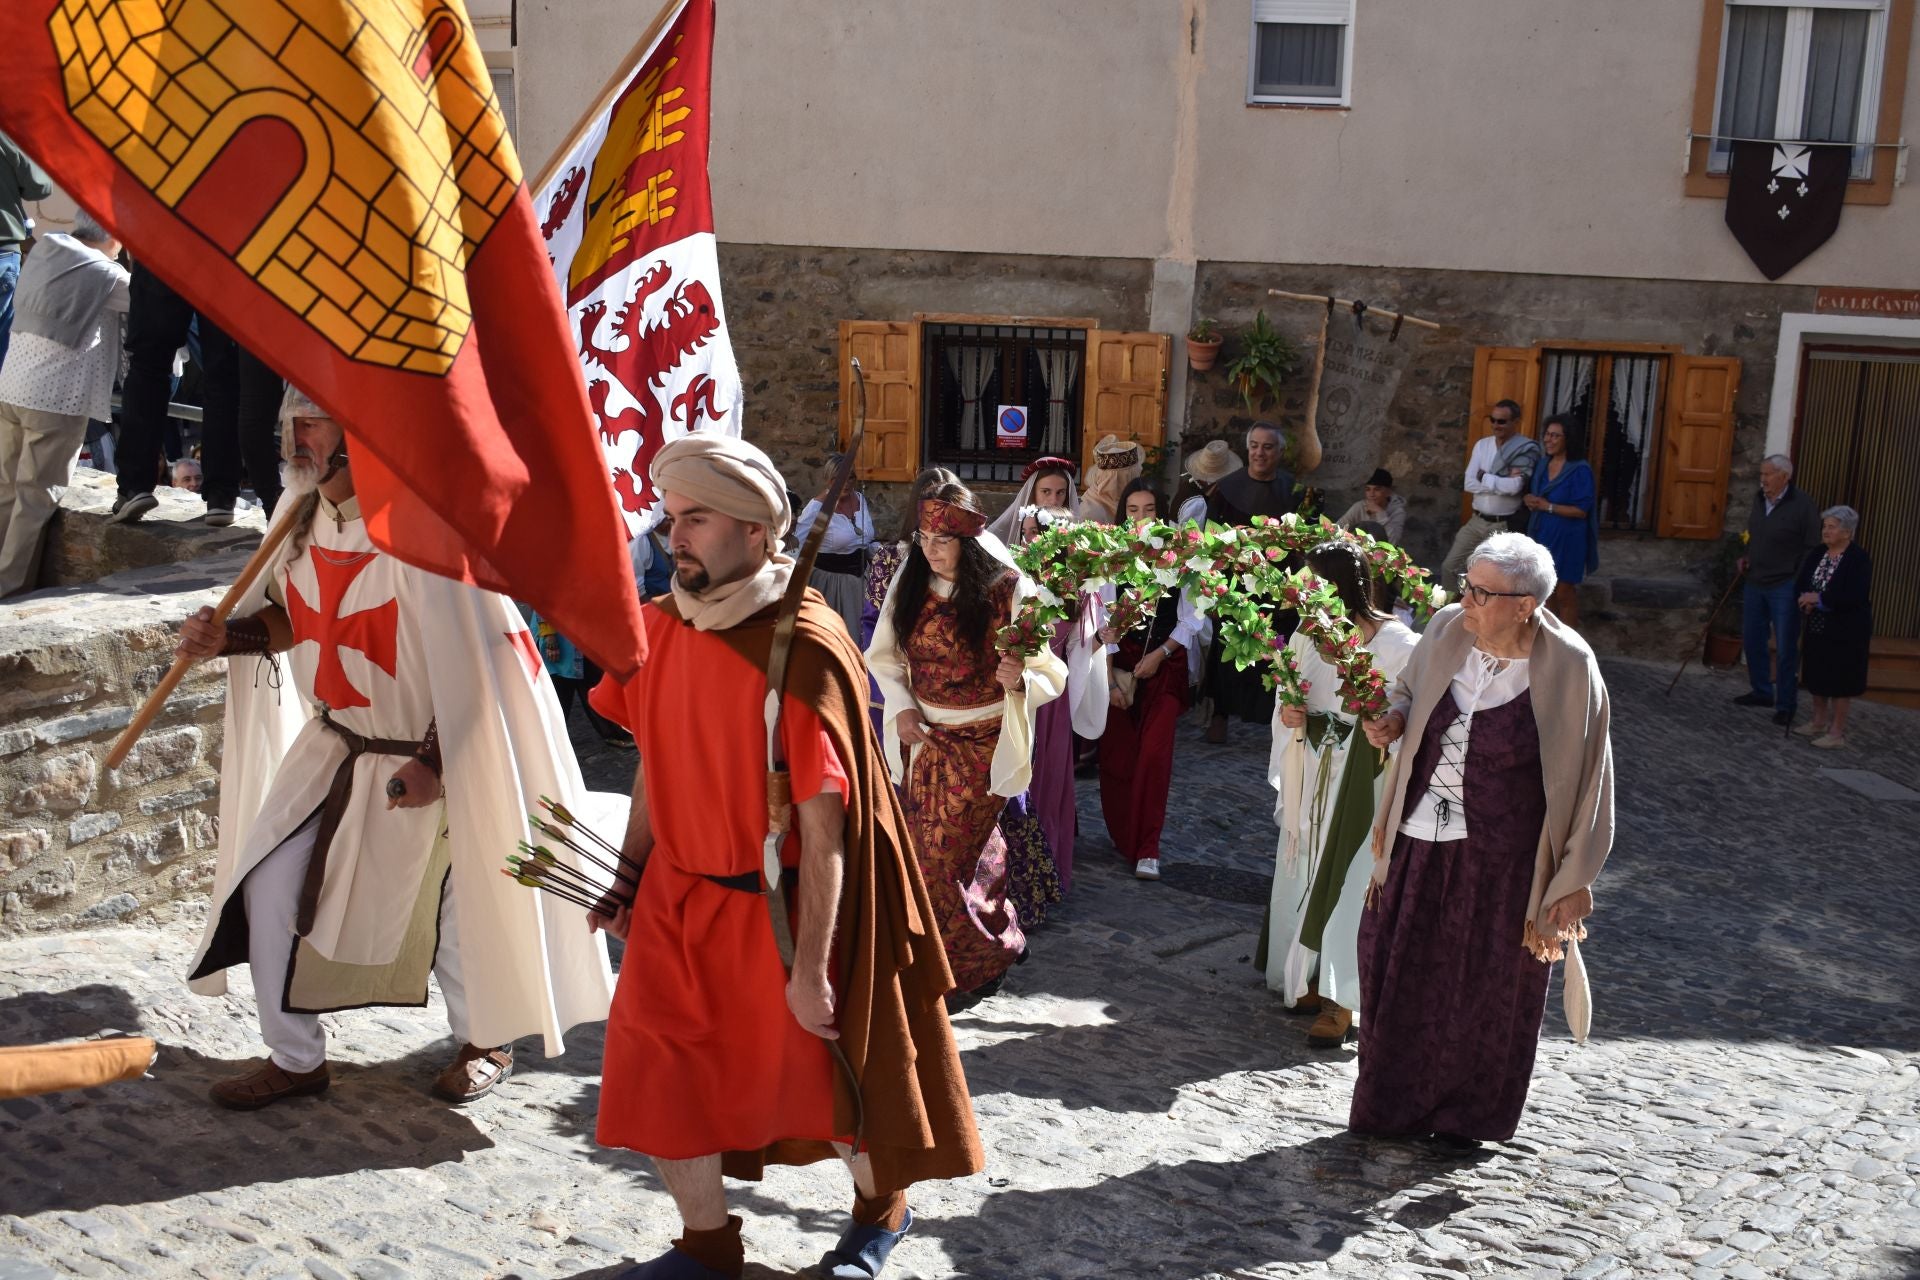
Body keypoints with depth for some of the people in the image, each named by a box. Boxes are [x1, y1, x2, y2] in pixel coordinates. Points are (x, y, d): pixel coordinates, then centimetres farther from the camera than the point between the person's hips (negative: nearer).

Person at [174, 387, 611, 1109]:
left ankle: (486, 1040, 36)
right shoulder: (303, 515, -2)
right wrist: (226, 638, -6)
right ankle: (294, 1059, 21)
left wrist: (434, 762, -23)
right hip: (335, 746, 7)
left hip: (435, 752, -7)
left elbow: (473, 657, -23)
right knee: (270, 887, 2)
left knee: (453, 904, 9)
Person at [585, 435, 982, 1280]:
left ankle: (881, 1205, 40)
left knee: (820, 1065, 11)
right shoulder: (661, 626, -2)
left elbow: (824, 826, -20)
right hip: (679, 898, 6)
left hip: (778, 909, -5)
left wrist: (810, 965, -19)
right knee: (658, 1073, 6)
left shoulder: (803, 650, -21)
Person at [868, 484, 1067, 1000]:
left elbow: (1049, 673, -11)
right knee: (928, 847, 11)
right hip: (925, 737, 5)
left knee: (953, 854, -2)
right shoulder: (910, 584, -2)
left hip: (982, 744, -5)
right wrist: (901, 706, -6)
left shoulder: (1008, 591, -14)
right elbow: (885, 654, 9)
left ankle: (976, 962, 20)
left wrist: (1019, 678, -32)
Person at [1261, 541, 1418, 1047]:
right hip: (1312, 776, 6)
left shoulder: (1396, 643, -16)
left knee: (1348, 882, -1)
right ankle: (1311, 979, 30)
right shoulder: (1308, 634, 1)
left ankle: (1340, 1001, 9)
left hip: (1365, 778, -6)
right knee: (1305, 877, 13)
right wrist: (1287, 715, -8)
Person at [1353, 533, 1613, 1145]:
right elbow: (1409, 692, 15)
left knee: (1486, 984, 11)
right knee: (1401, 965, 13)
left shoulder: (1567, 669, -17)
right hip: (1421, 838, 4)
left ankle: (1472, 1111, 33)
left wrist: (1573, 880, -8)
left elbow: (1583, 774, -10)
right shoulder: (1447, 630, -6)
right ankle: (1397, 1101, 34)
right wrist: (1393, 720, -8)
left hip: (1501, 856, -4)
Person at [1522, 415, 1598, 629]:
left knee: (1564, 592, 1)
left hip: (1566, 539, -6)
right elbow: (1529, 492, 17)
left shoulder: (1580, 470, -13)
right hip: (1541, 535, 6)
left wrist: (1548, 507, -18)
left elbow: (1581, 510, -17)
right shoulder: (1542, 464, 7)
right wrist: (1528, 499, -6)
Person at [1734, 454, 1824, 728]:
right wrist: (1746, 557, 6)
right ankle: (1762, 692, 30)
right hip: (1755, 583, 7)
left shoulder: (1803, 505, -14)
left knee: (1786, 648, 0)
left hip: (1785, 587, -7)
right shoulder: (1759, 499, 7)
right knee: (1753, 641, 14)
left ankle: (1786, 704, 9)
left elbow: (1812, 548, -13)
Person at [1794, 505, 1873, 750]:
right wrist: (1805, 601, -17)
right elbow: (1800, 585, 5)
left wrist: (1819, 599, -22)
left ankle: (1837, 732, 8)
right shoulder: (1816, 555, 6)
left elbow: (1855, 596, -25)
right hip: (1818, 628, 7)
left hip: (1846, 633, -7)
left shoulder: (1859, 559, -14)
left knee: (1840, 681, 0)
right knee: (1817, 675, 14)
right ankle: (1819, 722, 29)